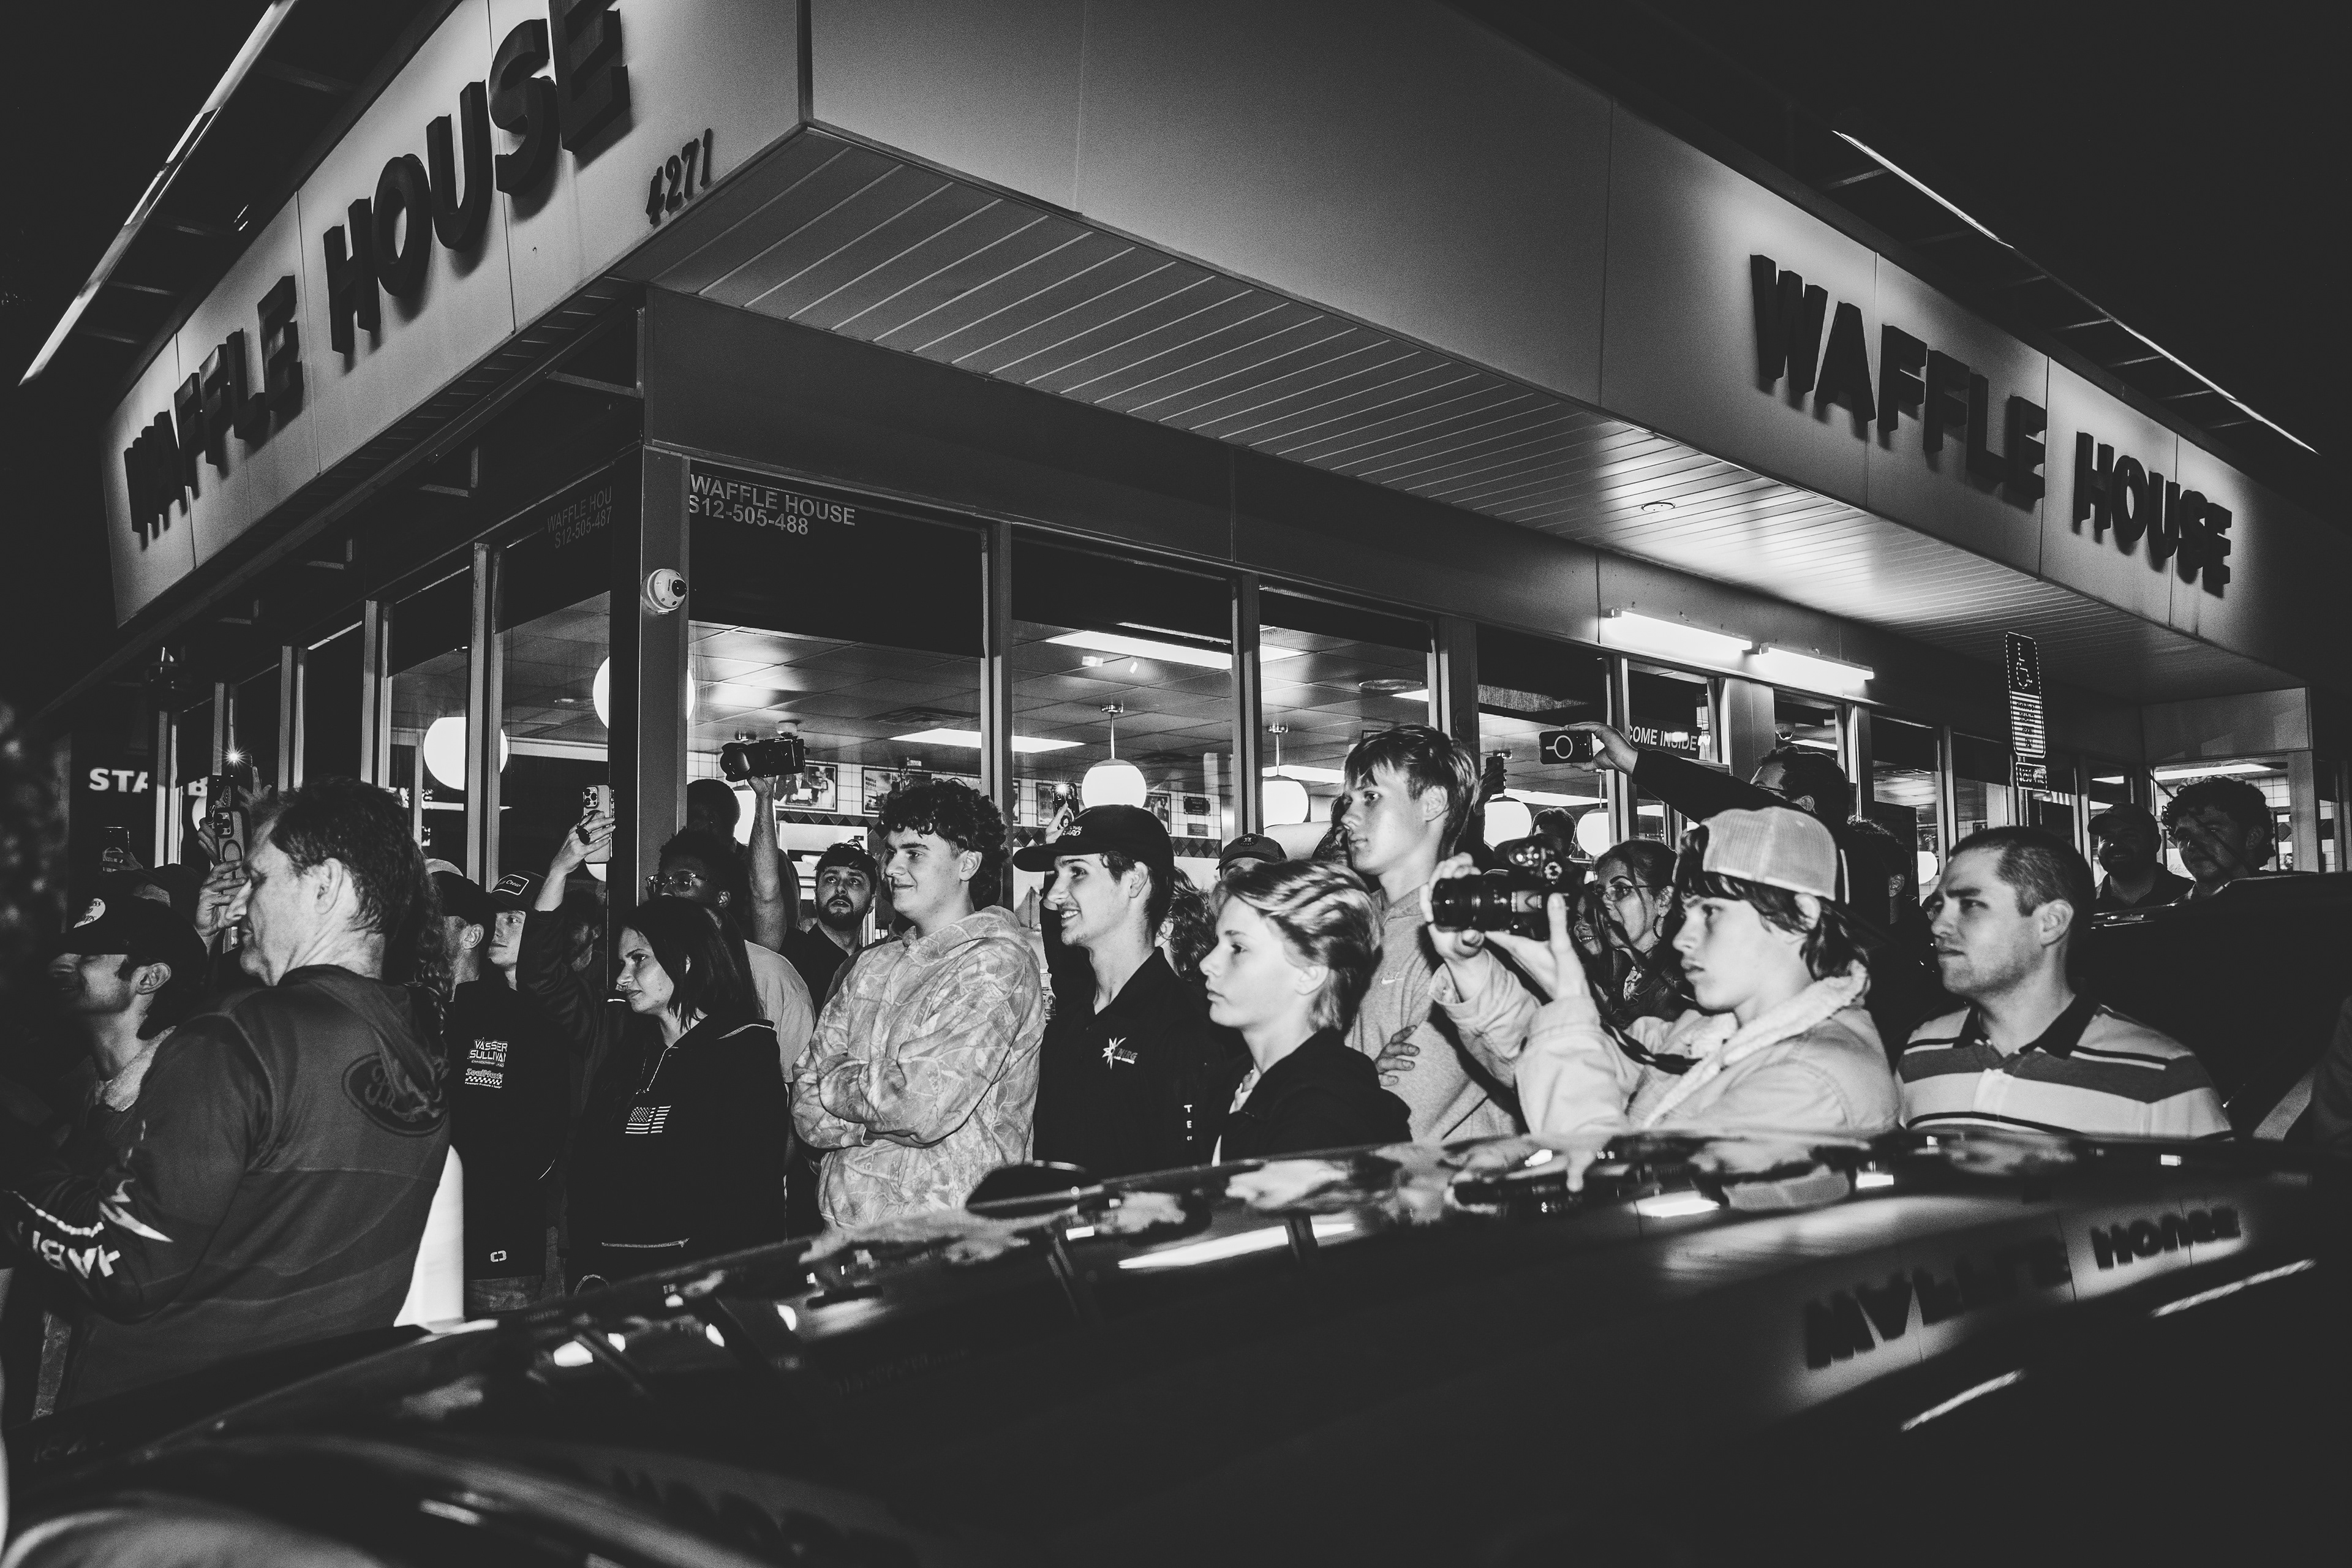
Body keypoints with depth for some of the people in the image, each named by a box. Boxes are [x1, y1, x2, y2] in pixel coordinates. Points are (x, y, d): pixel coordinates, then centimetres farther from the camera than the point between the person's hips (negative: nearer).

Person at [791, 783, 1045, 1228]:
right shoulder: (870, 965, 12)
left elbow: (920, 1107, -17)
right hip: (844, 1221, 3)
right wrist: (880, 1101, -10)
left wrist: (836, 1084, -2)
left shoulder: (998, 962, -8)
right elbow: (809, 1113, 6)